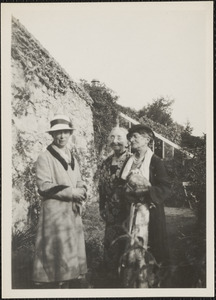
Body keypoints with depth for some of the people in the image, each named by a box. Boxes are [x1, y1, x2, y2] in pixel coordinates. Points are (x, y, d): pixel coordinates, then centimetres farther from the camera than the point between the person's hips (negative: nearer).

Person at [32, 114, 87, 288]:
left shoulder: (72, 159, 18)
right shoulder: (45, 157, -5)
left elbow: (80, 184, 15)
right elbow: (44, 186, -14)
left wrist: (79, 198, -6)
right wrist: (72, 192, -13)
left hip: (73, 212, 7)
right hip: (55, 212, -7)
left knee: (71, 256, 9)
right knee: (57, 256, -6)